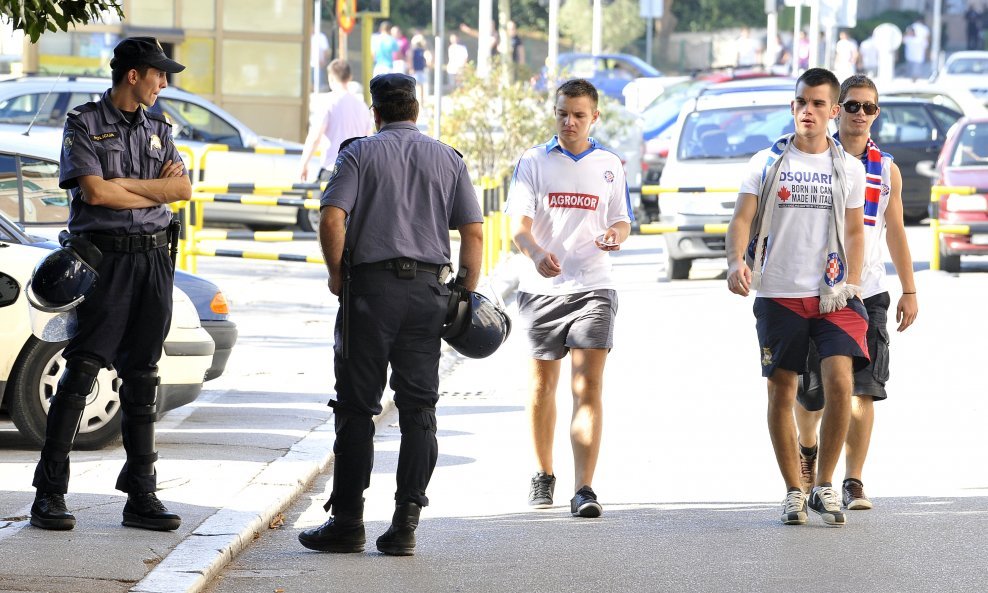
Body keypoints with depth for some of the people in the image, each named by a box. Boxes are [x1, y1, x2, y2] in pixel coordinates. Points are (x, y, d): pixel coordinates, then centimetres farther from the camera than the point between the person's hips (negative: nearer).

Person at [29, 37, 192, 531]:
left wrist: (124, 184, -9)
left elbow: (183, 188, 3)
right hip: (105, 256, -5)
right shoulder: (85, 124, 0)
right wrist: (156, 190, -2)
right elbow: (94, 191, -12)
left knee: (141, 379, 7)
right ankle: (49, 494, -5)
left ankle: (141, 496, 8)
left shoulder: (158, 130, 16)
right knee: (80, 374, -8)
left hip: (154, 259, 6)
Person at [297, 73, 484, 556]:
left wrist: (337, 275, 1)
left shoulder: (360, 154, 0)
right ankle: (405, 525, 1)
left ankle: (347, 521, 2)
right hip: (428, 289, 3)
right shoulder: (448, 159, 10)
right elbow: (473, 232, 5)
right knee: (418, 409, 5)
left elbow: (332, 219, -12)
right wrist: (466, 294, 11)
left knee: (356, 407, 2)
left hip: (371, 285, -3)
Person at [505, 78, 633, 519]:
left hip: (592, 287, 0)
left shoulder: (609, 165, 8)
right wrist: (536, 253, -29)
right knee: (543, 385, 10)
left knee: (588, 386, -11)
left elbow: (622, 222, 14)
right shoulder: (533, 161, 2)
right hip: (542, 287, 0)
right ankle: (543, 477, 29)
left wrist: (615, 234, -11)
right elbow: (519, 223, -7)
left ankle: (584, 490, -17)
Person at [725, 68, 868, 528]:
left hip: (832, 297, 0)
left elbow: (855, 232, 13)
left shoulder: (849, 169, 9)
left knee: (839, 382, -15)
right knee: (781, 393, 3)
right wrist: (736, 261, -20)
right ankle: (793, 491, 15)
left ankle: (825, 486, -1)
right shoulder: (767, 163, 5)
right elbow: (742, 219, -1)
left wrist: (849, 283, 0)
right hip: (778, 295, 0)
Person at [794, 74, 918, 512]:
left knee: (863, 391, -8)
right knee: (810, 391, 5)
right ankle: (808, 449, 36)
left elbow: (895, 233, 14)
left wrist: (909, 291, 10)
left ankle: (853, 483, -5)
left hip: (867, 294, 1)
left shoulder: (886, 169, 9)